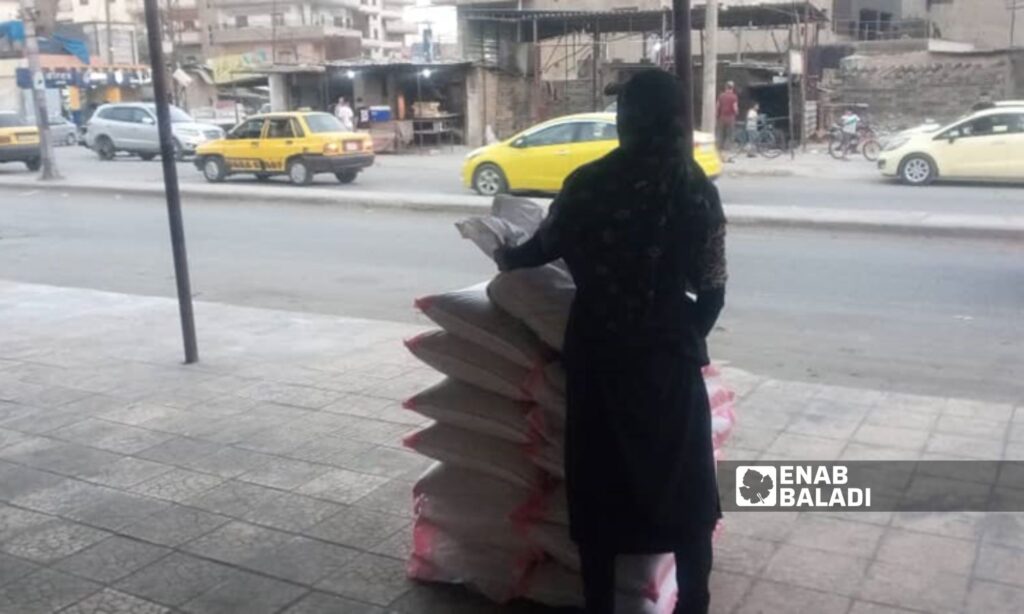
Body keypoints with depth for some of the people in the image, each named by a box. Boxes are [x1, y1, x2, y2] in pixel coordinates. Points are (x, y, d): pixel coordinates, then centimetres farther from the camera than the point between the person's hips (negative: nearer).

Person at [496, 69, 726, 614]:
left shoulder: (588, 183, -7)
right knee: (684, 487, 16)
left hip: (597, 354, 1)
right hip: (668, 356, 0)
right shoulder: (695, 188, -7)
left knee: (599, 488, 14)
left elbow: (545, 248, 8)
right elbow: (711, 290, -6)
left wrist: (505, 257, 30)